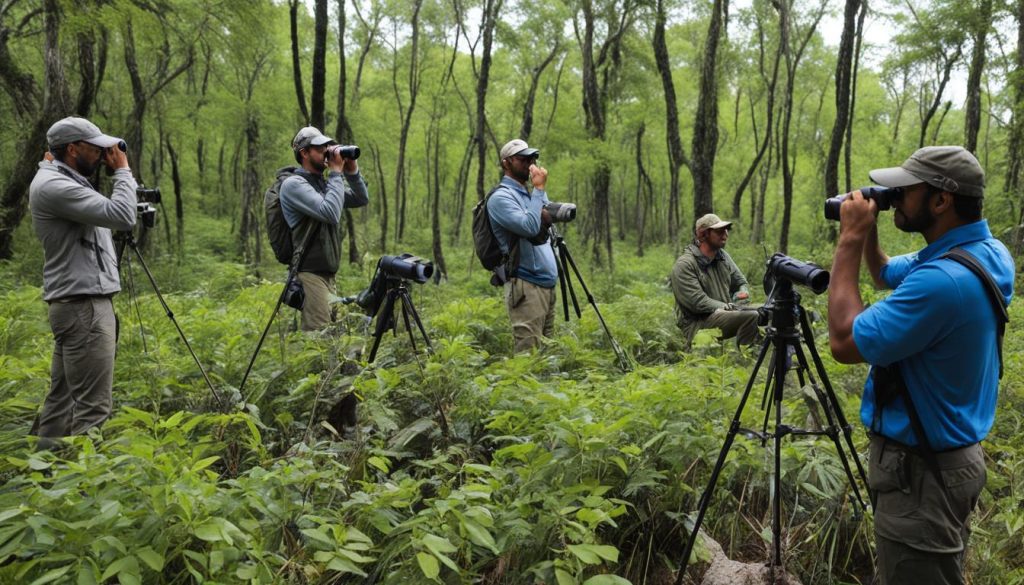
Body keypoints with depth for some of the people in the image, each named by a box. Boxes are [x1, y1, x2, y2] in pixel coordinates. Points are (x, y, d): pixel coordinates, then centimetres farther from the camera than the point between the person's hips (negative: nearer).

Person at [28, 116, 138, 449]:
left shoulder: (61, 181, 16)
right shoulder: (53, 186, -14)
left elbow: (106, 215, 23)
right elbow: (122, 215, -22)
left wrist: (114, 173, 13)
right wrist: (122, 170, -8)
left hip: (77, 304, 10)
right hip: (84, 306, -10)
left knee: (62, 398, 13)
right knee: (93, 406, -10)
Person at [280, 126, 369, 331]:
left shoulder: (324, 183, 16)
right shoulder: (293, 184, -9)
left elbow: (362, 199, 20)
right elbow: (330, 213, -21)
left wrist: (352, 171, 5)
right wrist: (336, 172, -13)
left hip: (328, 274, 8)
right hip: (309, 274, -8)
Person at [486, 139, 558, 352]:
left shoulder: (531, 192, 19)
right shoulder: (501, 197, -9)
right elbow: (530, 227, -22)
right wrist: (539, 189, -14)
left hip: (548, 283, 9)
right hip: (526, 286, -9)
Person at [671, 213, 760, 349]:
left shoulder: (723, 256, 10)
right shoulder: (684, 265, -13)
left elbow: (741, 282, 16)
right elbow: (698, 303, -20)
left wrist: (743, 294, -8)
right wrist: (729, 307, -18)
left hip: (725, 313, 8)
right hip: (697, 324, -8)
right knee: (751, 316, -27)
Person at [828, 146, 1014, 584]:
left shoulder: (943, 280, -31)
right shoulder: (987, 252, 2)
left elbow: (844, 343, -25)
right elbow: (885, 275, 18)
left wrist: (850, 239, -21)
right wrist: (868, 230, -1)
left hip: (920, 470, -10)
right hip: (950, 456, 10)